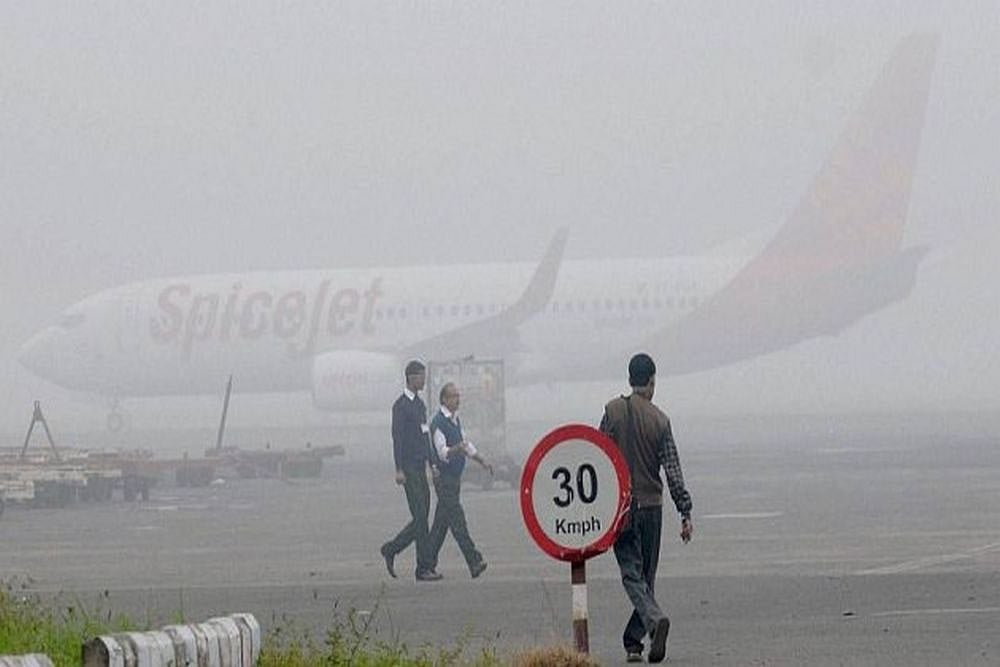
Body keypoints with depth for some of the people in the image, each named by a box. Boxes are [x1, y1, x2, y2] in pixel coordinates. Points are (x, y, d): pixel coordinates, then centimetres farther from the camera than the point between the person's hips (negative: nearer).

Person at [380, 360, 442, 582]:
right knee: (420, 517, -9)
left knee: (422, 518, 7)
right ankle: (424, 567, -6)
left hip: (421, 468, 9)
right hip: (409, 469, -9)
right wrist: (399, 470, -20)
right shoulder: (401, 405, -9)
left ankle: (391, 550, 19)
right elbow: (397, 437, -15)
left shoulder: (420, 404, 17)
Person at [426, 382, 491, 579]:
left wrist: (482, 461, 18)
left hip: (455, 477, 9)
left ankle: (429, 561, 17)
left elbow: (467, 445, 25)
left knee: (442, 521, 11)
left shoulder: (456, 420, 14)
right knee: (457, 520, -12)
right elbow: (443, 453, -22)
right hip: (444, 477, -9)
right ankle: (474, 562, -18)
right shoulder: (438, 422, -15)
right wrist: (458, 449, -39)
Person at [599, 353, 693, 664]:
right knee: (646, 575, 11)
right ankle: (633, 641, 12)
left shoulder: (614, 410, -3)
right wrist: (685, 512, -1)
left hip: (621, 504, -2)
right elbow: (673, 469, -3)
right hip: (652, 504, 2)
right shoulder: (660, 419, 0)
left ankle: (655, 619, -28)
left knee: (632, 573, -3)